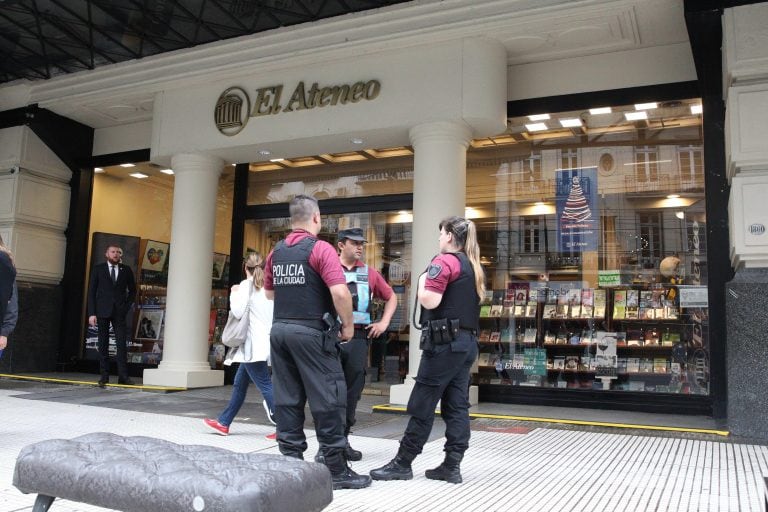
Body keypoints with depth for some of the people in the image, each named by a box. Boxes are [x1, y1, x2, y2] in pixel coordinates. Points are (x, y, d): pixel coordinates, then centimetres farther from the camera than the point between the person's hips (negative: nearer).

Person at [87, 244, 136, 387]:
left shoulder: (126, 270, 9)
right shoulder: (98, 269, 6)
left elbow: (132, 290, 16)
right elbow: (91, 291, 3)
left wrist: (127, 306, 2)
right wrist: (91, 313, -5)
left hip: (119, 312, 1)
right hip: (103, 311, 0)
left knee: (121, 343, -6)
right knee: (103, 344, 3)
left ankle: (123, 376, -6)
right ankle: (104, 375, 8)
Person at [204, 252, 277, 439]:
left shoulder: (247, 285, -6)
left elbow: (238, 311, -13)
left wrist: (234, 294, 0)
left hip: (253, 345, -8)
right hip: (265, 342, 8)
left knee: (265, 385, -10)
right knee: (240, 384, 17)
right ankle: (224, 422, 26)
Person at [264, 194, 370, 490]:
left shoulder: (276, 252, 11)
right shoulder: (321, 249, -10)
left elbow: (269, 292, 21)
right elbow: (340, 292, -19)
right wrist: (348, 325, -7)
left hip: (280, 329, 7)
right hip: (312, 332, -7)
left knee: (287, 399, 10)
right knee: (328, 399, 0)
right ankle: (337, 470, 5)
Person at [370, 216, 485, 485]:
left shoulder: (444, 261, -9)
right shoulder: (474, 267, 17)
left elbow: (429, 301, -17)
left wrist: (423, 280, -3)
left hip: (446, 342, -9)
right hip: (467, 341, 9)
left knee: (422, 404, -3)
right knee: (457, 405, 7)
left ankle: (402, 464, 4)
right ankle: (452, 466, 9)